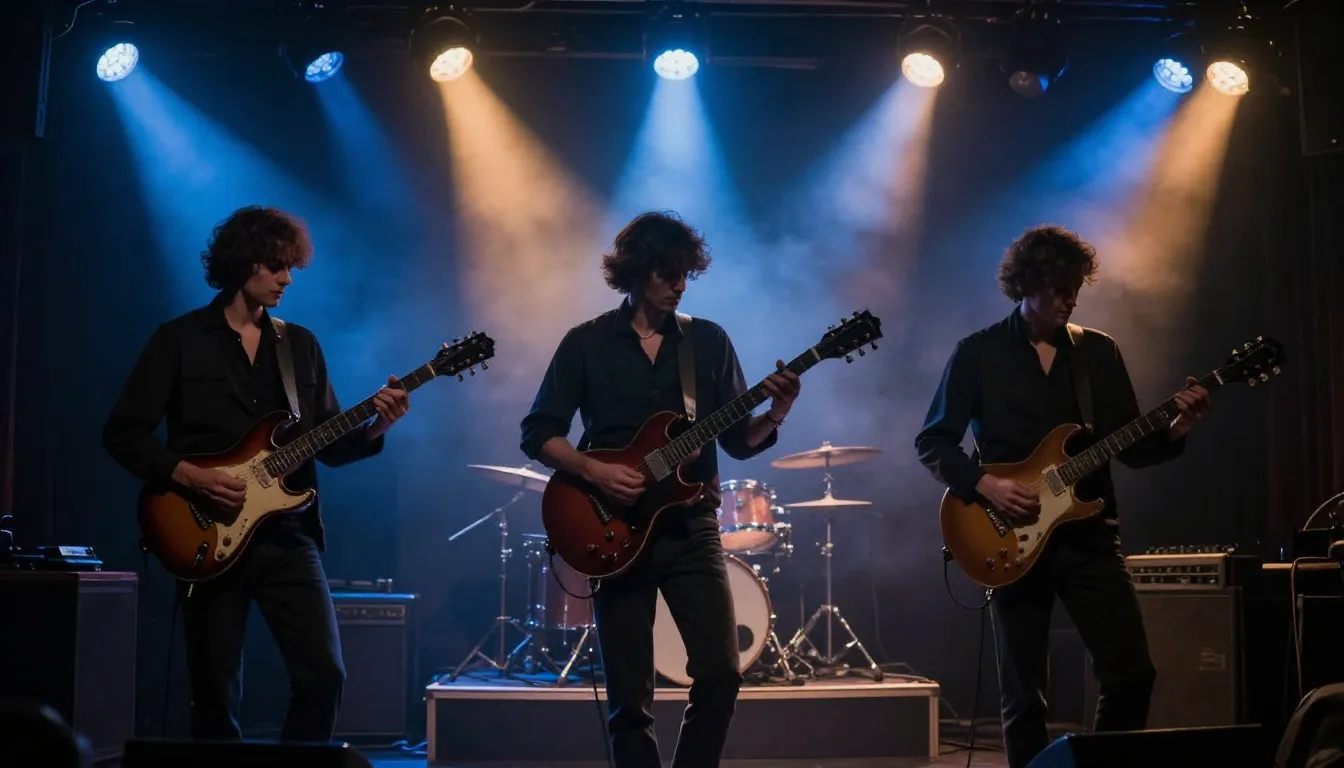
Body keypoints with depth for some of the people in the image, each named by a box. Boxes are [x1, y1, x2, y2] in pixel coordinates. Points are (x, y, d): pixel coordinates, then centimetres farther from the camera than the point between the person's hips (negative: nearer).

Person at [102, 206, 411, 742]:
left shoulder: (301, 345, 13)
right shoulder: (179, 340, 0)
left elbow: (328, 444, 12)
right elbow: (123, 433, -2)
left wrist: (373, 429, -8)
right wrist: (189, 476, -15)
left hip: (288, 535, 3)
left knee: (324, 674, -6)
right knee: (216, 696, 1)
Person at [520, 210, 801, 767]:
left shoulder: (709, 341, 8)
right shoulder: (586, 343, 2)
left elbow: (737, 441, 6)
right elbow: (537, 434, 1)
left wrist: (773, 417, -14)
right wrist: (593, 470, -16)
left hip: (692, 527, 2)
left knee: (721, 674, -10)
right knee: (629, 697, 0)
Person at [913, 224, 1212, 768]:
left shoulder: (1099, 351, 9)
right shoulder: (978, 353, 0)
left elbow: (1131, 448, 9)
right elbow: (932, 443, 0)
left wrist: (1175, 430, -11)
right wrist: (985, 485, -15)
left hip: (1088, 534, 3)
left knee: (1132, 672, -4)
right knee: (1023, 695, 1)